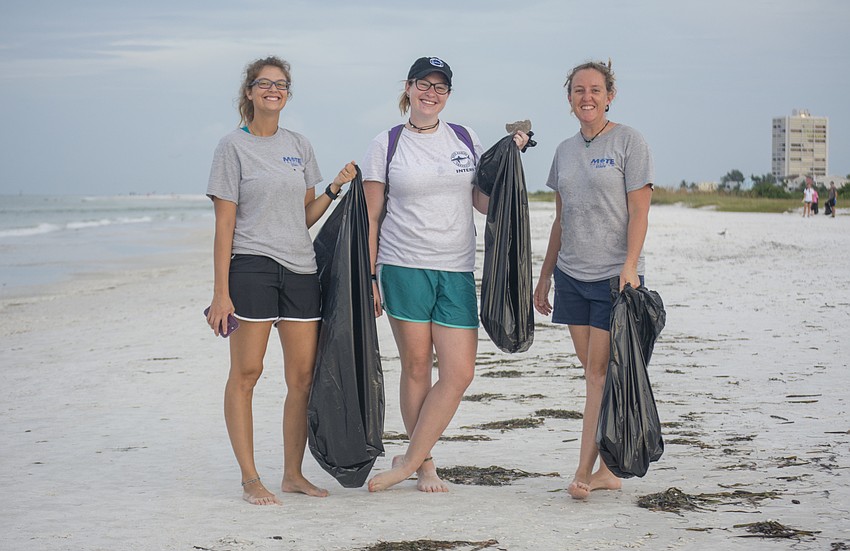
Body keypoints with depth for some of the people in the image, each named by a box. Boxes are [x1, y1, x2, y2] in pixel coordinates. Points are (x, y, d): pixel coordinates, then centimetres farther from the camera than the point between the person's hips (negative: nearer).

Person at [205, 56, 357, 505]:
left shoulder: (299, 146, 15)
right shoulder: (233, 146, 0)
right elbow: (224, 224, -4)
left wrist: (334, 189, 1)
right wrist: (220, 292, -9)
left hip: (301, 268, 5)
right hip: (251, 267, -5)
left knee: (304, 377, 3)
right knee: (245, 373, -5)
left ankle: (293, 473, 14)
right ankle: (250, 480, 2)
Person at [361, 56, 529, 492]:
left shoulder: (465, 140, 12)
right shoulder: (386, 145, 4)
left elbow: (484, 203, 14)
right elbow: (371, 216, 3)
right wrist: (369, 276, -2)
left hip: (456, 269, 3)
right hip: (404, 267, -3)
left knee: (460, 372, -5)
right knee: (416, 367, 1)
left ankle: (409, 461, 4)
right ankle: (424, 464, 14)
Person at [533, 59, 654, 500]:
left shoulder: (628, 141, -4)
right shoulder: (565, 150, 13)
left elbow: (638, 211, -9)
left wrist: (629, 266, -20)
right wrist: (545, 276, 16)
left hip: (614, 276, -6)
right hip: (572, 275, 6)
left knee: (600, 371, -8)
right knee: (591, 370, 6)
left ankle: (585, 471, -8)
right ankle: (606, 471, 11)